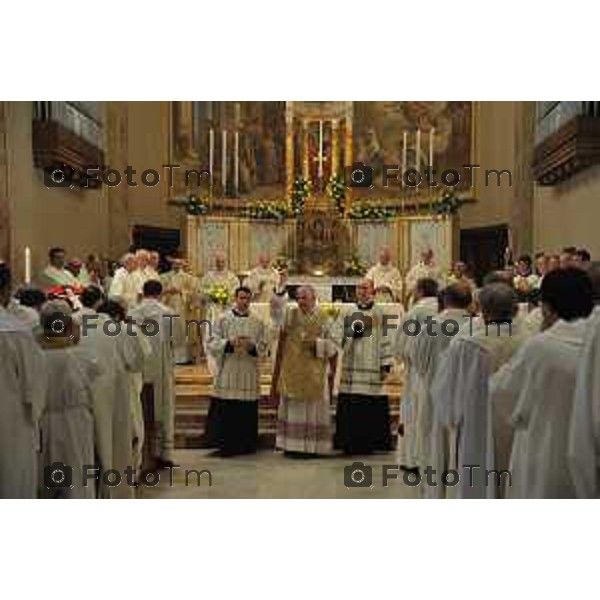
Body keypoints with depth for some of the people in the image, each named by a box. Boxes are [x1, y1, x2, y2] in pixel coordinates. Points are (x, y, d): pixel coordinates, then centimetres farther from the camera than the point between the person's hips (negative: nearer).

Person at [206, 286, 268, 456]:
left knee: (247, 413, 5)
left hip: (249, 375, 2)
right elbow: (212, 343, -3)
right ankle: (226, 446, 9)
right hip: (227, 374, -2)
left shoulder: (257, 323, 9)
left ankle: (246, 445, 17)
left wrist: (252, 346, -14)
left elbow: (264, 346, 6)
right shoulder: (223, 319, 4)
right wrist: (230, 343, -18)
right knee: (226, 412, -2)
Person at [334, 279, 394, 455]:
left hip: (373, 369, -2)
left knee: (372, 410, -2)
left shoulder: (380, 314, 3)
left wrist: (386, 365, -4)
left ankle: (370, 443, 8)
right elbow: (339, 338, 8)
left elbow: (386, 340, 1)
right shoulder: (349, 313, 11)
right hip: (351, 369, 2)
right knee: (350, 408, 0)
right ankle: (350, 443, 10)